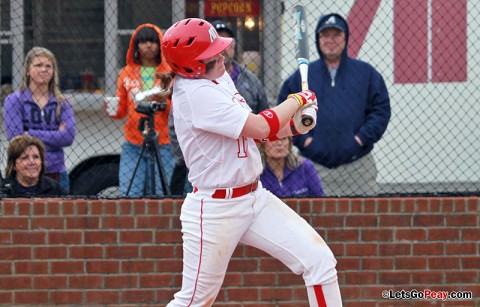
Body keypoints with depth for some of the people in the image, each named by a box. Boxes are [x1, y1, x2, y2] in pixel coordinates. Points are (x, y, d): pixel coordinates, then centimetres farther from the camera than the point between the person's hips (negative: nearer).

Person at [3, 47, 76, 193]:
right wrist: (53, 136, -7)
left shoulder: (62, 103, 11)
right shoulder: (14, 101, 4)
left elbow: (68, 137, -5)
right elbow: (15, 137, -8)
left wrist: (31, 134, -9)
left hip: (56, 174, 3)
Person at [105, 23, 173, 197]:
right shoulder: (127, 73, 10)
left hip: (161, 145, -1)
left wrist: (164, 103, -20)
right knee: (130, 195, -8)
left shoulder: (169, 72, 6)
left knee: (158, 196, -2)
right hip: (133, 146, 1)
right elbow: (121, 110, 11)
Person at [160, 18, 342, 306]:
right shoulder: (196, 94, -23)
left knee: (320, 260, -4)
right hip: (214, 210, -9)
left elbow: (249, 128, 15)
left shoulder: (219, 79, 6)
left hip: (255, 197, 9)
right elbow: (259, 128, -26)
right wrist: (297, 100, -10)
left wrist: (292, 125, -3)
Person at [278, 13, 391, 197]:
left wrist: (362, 137, -6)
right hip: (315, 166, 0)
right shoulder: (302, 76, 10)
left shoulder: (366, 73, 9)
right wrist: (303, 138, -3)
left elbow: (381, 110, 7)